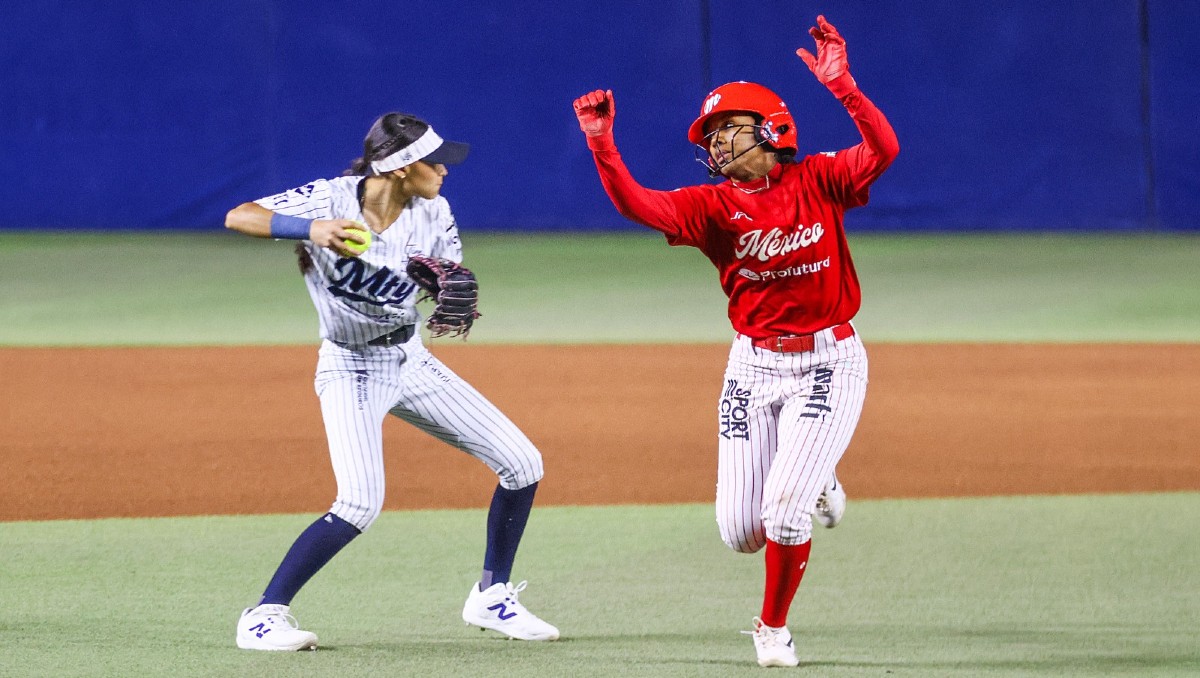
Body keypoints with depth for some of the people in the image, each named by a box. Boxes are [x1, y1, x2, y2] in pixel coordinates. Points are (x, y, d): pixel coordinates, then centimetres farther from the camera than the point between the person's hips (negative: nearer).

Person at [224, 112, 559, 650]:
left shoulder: (432, 215, -7)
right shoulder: (330, 201, -21)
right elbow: (237, 218, -27)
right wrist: (310, 229, -44)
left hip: (411, 359, 6)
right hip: (351, 369, -6)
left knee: (522, 464, 3)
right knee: (360, 503, -25)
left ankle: (491, 597, 20)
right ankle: (265, 615, -12)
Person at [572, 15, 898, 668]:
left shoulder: (818, 181, -5)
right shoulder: (713, 206, -2)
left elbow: (883, 150, -21)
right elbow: (636, 204, -17)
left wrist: (841, 86, -33)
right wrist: (602, 146, -31)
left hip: (829, 363, -3)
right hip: (753, 365, 3)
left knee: (783, 514, -14)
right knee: (740, 532, 3)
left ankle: (773, 628, 11)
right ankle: (810, 486, 38)